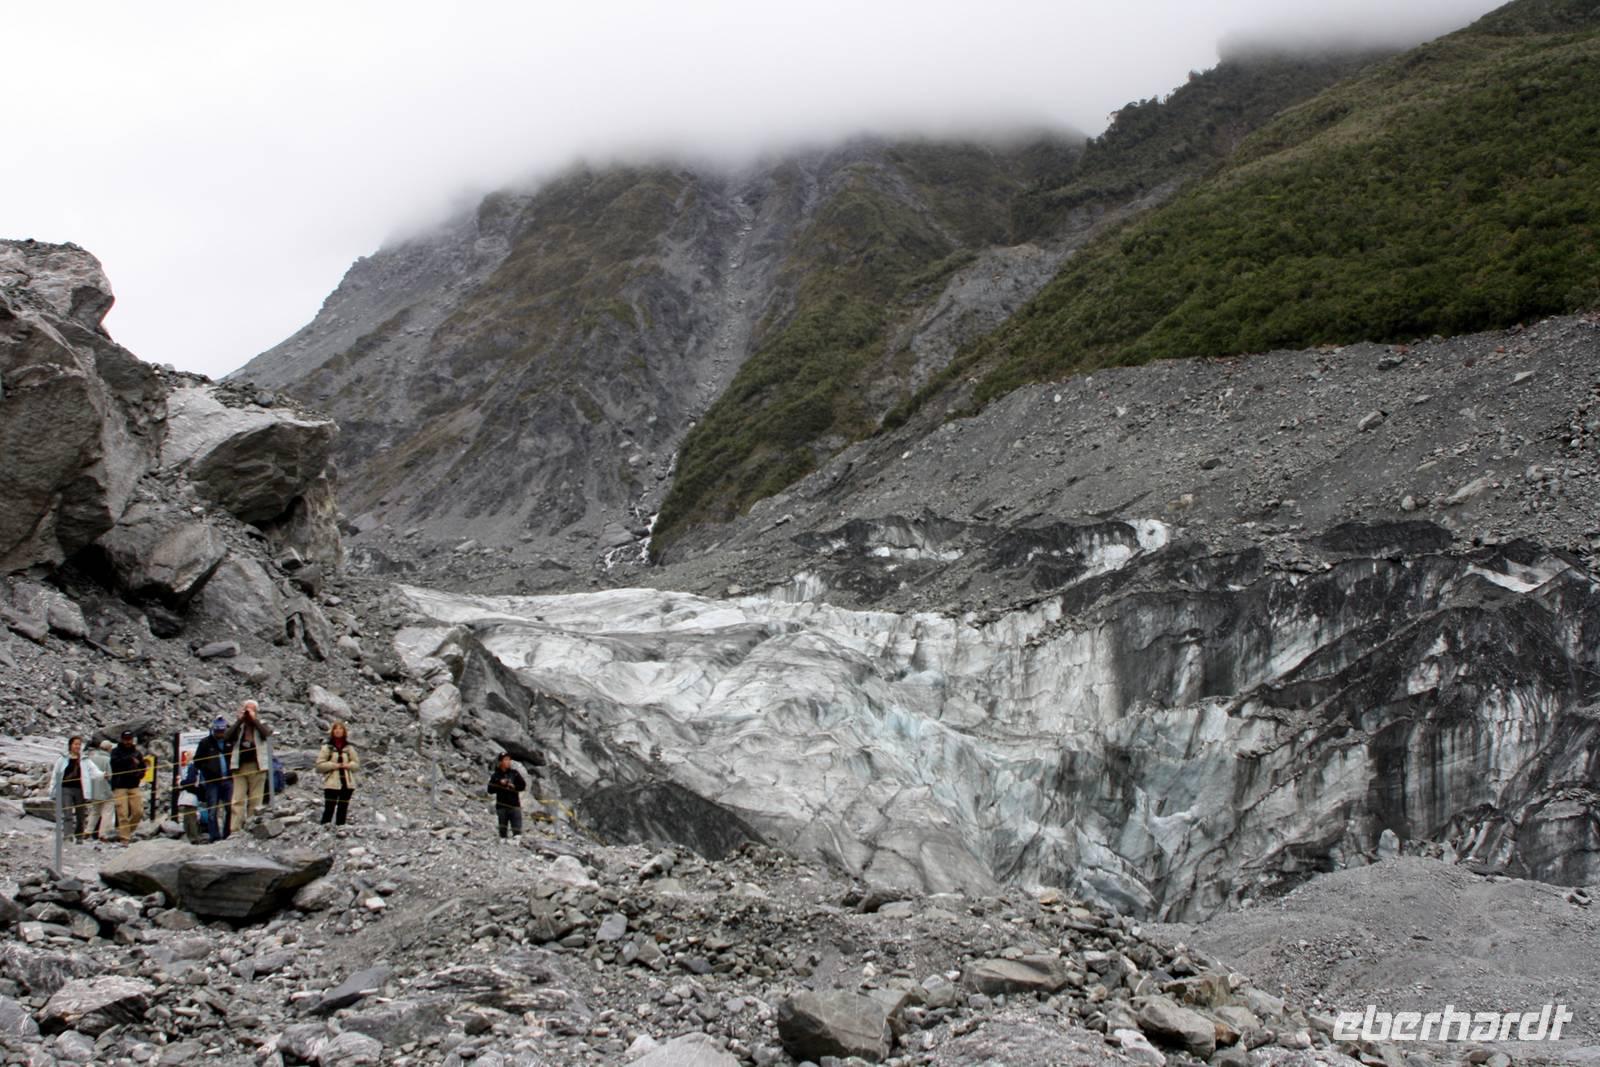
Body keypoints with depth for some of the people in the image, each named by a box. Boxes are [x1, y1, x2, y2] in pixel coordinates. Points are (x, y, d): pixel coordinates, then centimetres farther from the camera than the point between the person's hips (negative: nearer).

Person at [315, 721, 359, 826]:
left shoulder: (349, 747, 7)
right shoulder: (327, 747, -2)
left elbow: (356, 762, 12)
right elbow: (320, 764, -5)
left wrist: (348, 765, -9)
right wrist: (334, 765, -15)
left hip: (347, 783, 4)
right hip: (332, 783, -4)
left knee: (343, 809, 9)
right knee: (329, 809, -9)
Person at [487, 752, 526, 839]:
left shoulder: (514, 773, 6)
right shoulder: (495, 775, 3)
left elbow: (523, 785, 6)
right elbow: (490, 790, -2)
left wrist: (514, 786, -11)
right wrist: (500, 783, -13)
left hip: (515, 805, 0)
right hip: (501, 806, 0)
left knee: (517, 830, -9)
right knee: (503, 831, 5)